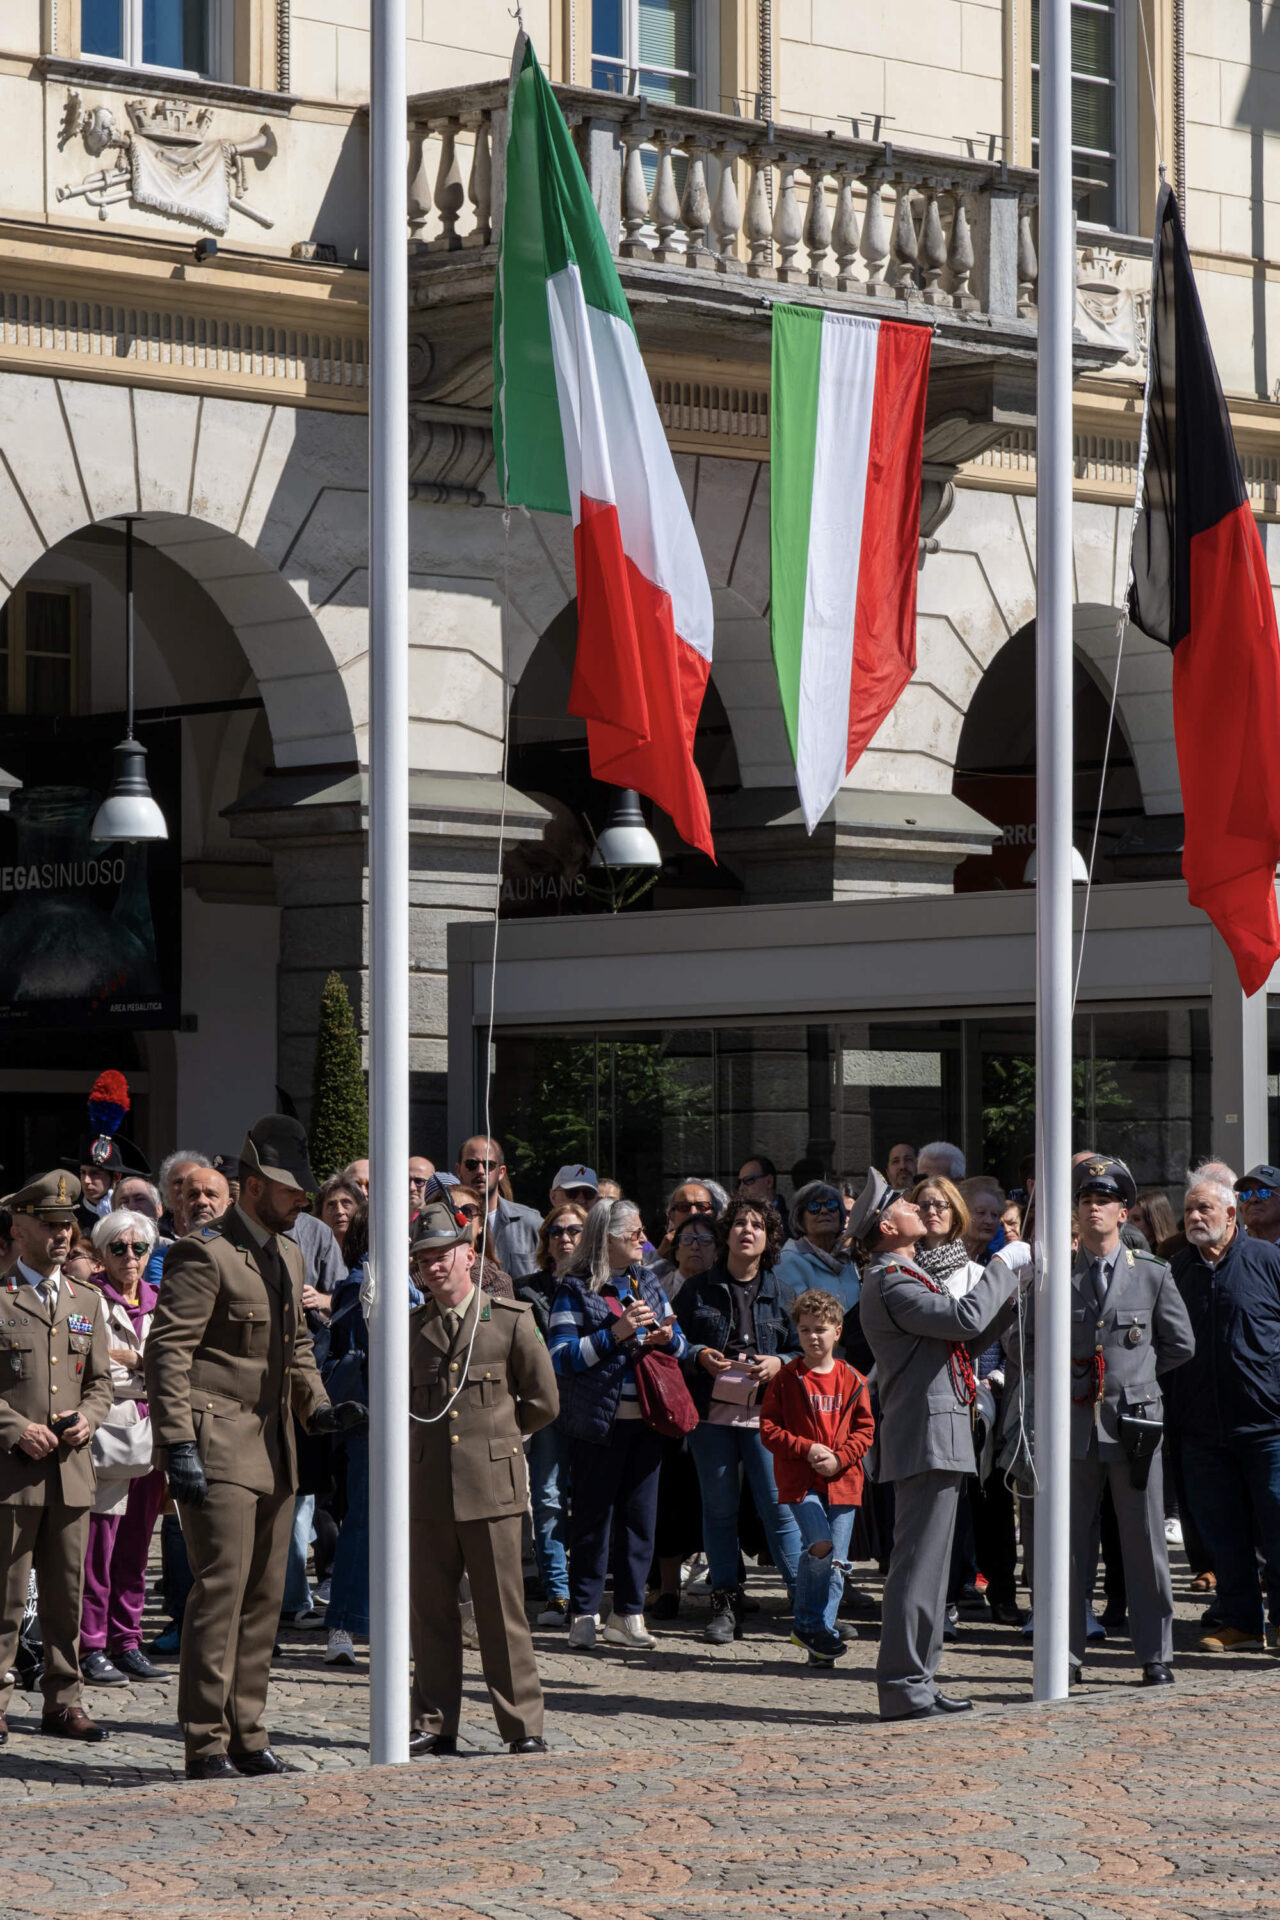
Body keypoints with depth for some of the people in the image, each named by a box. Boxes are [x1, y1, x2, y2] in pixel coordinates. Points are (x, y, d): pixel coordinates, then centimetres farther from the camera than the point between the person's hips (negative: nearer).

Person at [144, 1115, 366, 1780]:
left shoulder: (288, 1254, 17)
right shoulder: (204, 1254, -11)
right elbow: (167, 1351, -15)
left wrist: (319, 1408, 10)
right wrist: (178, 1445, -21)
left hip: (273, 1450, 9)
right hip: (219, 1449, -9)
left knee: (263, 1598, 10)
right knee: (220, 1592, -10)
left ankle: (246, 1734, 17)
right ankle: (207, 1746, -6)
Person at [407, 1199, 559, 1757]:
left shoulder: (511, 1320, 2)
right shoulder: (409, 1328, 11)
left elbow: (543, 1402, 6)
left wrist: (494, 1432, 10)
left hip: (491, 1486, -3)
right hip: (426, 1489, 3)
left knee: (502, 1612, -2)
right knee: (430, 1613, 5)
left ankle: (523, 1726, 3)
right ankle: (435, 1725, 12)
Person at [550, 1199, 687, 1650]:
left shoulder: (646, 1282, 14)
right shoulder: (576, 1290, -3)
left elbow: (679, 1344, 21)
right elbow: (561, 1359, -12)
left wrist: (668, 1339, -2)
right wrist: (615, 1334, -18)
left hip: (646, 1419, 5)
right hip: (598, 1422, -5)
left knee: (640, 1515, 5)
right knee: (593, 1516, -1)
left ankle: (628, 1613, 11)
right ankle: (584, 1613, 5)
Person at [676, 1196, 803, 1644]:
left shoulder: (779, 1291, 8)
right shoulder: (698, 1290, 9)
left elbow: (802, 1349, 11)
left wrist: (779, 1363, -8)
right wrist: (699, 1357, -8)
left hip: (765, 1414, -1)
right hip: (712, 1411, 1)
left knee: (779, 1506, -7)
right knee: (719, 1509, 4)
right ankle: (726, 1604, 11)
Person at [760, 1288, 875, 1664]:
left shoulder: (851, 1380, 7)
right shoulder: (787, 1378, 2)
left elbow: (865, 1429, 7)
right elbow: (769, 1428, 0)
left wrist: (839, 1458, -9)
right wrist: (806, 1449, -12)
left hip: (842, 1481, 3)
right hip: (799, 1480, -3)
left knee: (835, 1562, 1)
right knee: (820, 1545, -21)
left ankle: (819, 1633, 13)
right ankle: (809, 1625, -4)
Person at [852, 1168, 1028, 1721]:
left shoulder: (907, 1277, 21)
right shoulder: (890, 1282, -13)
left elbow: (972, 1334, 22)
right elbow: (966, 1318, -25)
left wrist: (1021, 1278, 15)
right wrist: (1005, 1264, -11)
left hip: (935, 1440, 11)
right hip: (927, 1438, -11)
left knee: (925, 1564, 14)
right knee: (919, 1564, -10)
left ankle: (914, 1681, 19)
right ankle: (905, 1688, -9)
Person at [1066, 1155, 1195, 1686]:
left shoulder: (1152, 1275, 5)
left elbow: (1181, 1343, 11)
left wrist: (1135, 1371, 8)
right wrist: (1062, 1375, 5)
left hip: (1134, 1424, -1)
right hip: (1075, 1425, 1)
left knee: (1144, 1545, 3)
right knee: (1069, 1545, 3)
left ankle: (1156, 1656, 10)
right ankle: (1068, 1655, 10)